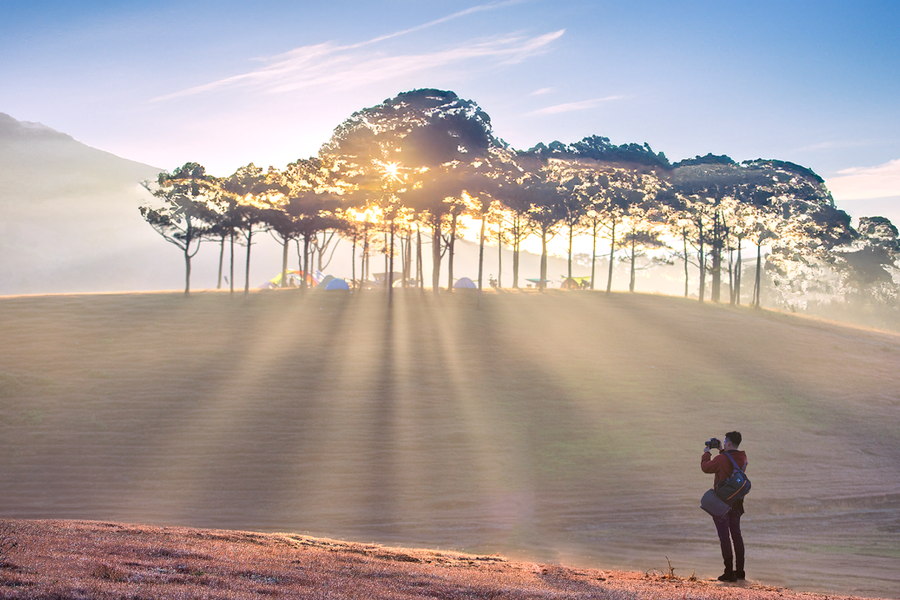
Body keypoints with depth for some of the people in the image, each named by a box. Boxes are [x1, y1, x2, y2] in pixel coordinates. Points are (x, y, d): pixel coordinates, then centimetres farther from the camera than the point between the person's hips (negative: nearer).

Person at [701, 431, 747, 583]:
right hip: (736, 502, 7)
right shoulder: (743, 459, 2)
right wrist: (722, 451, 23)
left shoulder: (722, 460, -19)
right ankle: (739, 571, 18)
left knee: (724, 536, -3)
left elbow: (706, 467, -3)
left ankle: (729, 572, -5)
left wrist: (706, 454, 12)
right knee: (736, 535, 14)